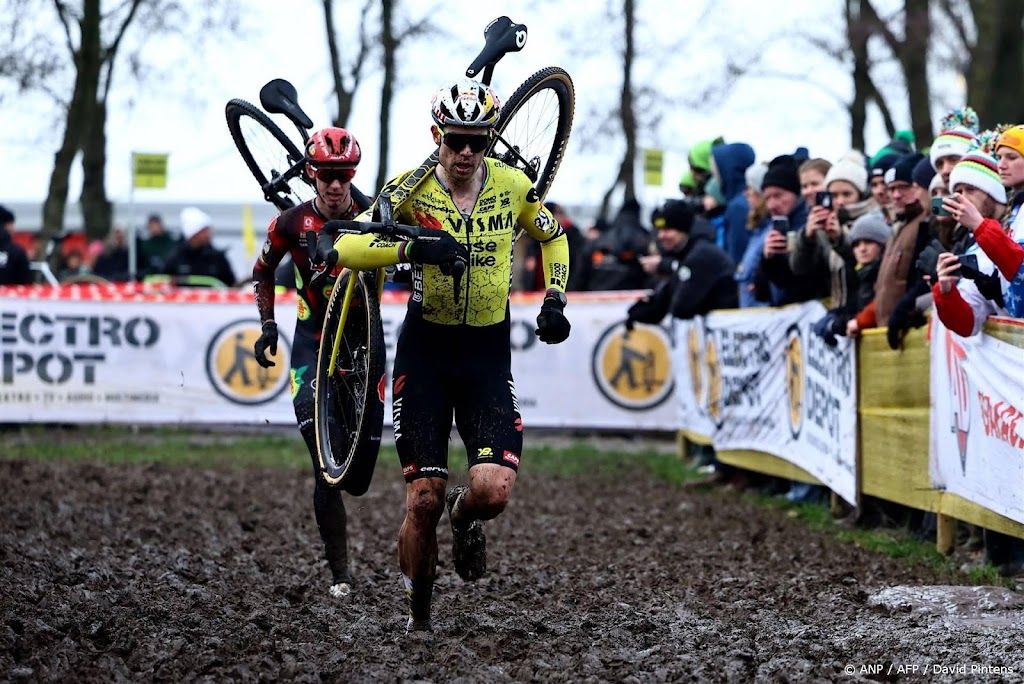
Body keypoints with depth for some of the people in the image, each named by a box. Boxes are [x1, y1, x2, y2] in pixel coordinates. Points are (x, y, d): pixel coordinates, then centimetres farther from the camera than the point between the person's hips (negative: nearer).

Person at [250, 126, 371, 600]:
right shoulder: (292, 223, -7)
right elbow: (262, 273, 10)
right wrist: (267, 326, 0)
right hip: (312, 348, -1)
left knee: (359, 479, 0)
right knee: (326, 468, -14)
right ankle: (339, 574, -3)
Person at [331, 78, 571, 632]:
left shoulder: (511, 185, -3)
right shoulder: (411, 188, -10)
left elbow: (553, 237, 17)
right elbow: (346, 247, -22)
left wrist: (554, 300, 3)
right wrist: (412, 247, -36)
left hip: (489, 353, 1)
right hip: (424, 349, -1)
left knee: (494, 490, -17)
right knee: (424, 498, -4)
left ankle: (465, 517, 21)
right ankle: (417, 618, 16)